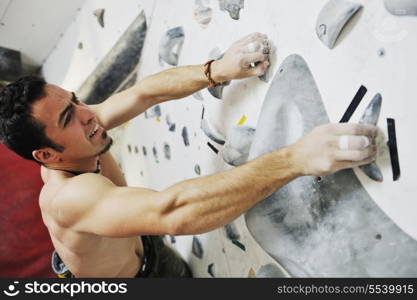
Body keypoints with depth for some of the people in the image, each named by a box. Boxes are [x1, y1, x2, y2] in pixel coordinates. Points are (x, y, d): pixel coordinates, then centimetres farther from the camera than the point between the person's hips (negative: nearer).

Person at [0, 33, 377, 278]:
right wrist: (295, 158, -66)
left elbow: (145, 93, -18)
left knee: (184, 274, 29)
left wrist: (217, 70, -32)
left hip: (142, 246, 7)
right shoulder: (70, 198, -45)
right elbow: (172, 211, -61)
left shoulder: (79, 120, -20)